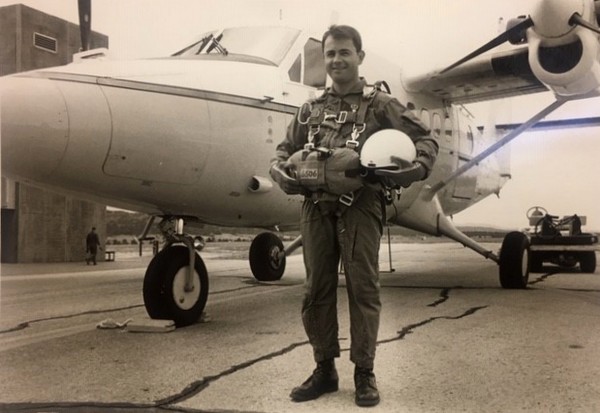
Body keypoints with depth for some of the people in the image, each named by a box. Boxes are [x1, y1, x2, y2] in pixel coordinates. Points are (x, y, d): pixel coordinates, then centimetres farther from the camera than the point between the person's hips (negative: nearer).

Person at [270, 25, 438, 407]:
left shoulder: (379, 104, 6)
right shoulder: (311, 109, 18)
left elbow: (425, 139, 4)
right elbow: (286, 149, 22)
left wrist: (417, 168, -16)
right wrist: (281, 169, -1)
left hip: (360, 205, -4)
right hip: (317, 206, 4)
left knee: (363, 287, 0)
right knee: (317, 289, 7)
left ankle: (364, 372, 12)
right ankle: (324, 369, 20)